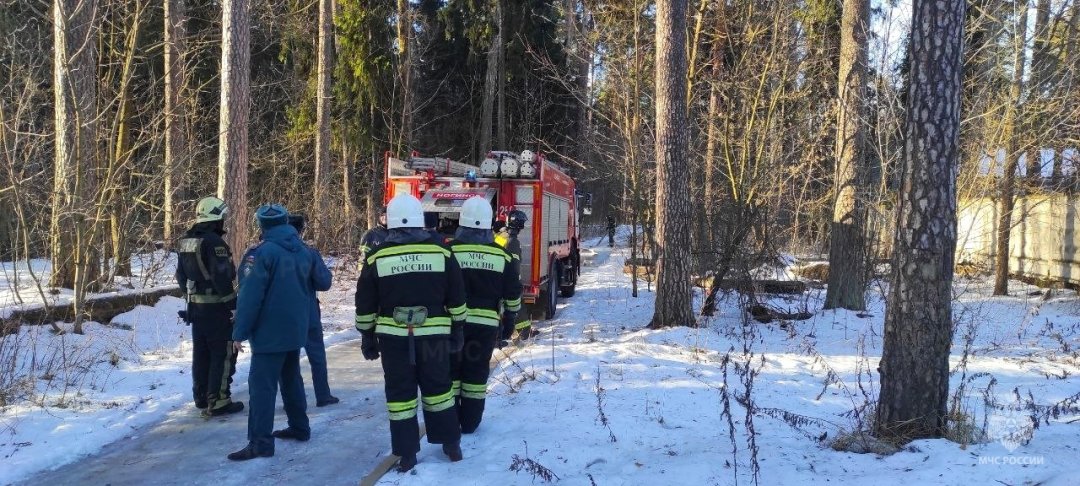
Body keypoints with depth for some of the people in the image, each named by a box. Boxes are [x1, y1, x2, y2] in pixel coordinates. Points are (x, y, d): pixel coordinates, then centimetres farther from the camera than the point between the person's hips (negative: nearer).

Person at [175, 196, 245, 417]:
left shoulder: (185, 241, 8)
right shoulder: (214, 242, -19)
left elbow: (181, 275, 15)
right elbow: (222, 277, -23)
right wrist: (233, 304, -17)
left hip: (195, 306, 8)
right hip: (217, 307, -8)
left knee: (201, 353, 17)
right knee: (223, 354, -1)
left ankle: (201, 397, 26)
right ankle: (218, 401, -1)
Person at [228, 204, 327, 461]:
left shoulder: (264, 252, -14)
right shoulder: (304, 251, 5)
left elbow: (250, 294, -17)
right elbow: (323, 283, 14)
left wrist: (240, 332, -13)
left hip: (270, 332, -7)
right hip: (296, 329, 7)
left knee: (262, 384, -5)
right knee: (291, 377, 20)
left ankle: (260, 442, -7)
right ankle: (299, 427, 27)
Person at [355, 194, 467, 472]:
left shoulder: (378, 256, -2)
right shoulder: (441, 251, -1)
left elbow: (365, 305, 2)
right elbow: (456, 298, 5)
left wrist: (367, 337, 12)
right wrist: (457, 330, 15)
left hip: (393, 337, -1)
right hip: (434, 335, 1)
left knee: (400, 394, 7)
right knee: (438, 389, 14)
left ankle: (406, 454, 11)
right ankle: (451, 445, 22)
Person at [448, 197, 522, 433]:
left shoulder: (449, 251, -5)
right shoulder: (502, 256, 2)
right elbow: (513, 298, 6)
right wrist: (507, 329, 16)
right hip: (486, 324, 2)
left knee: (450, 370, 10)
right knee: (477, 373, 10)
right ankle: (470, 422, 16)